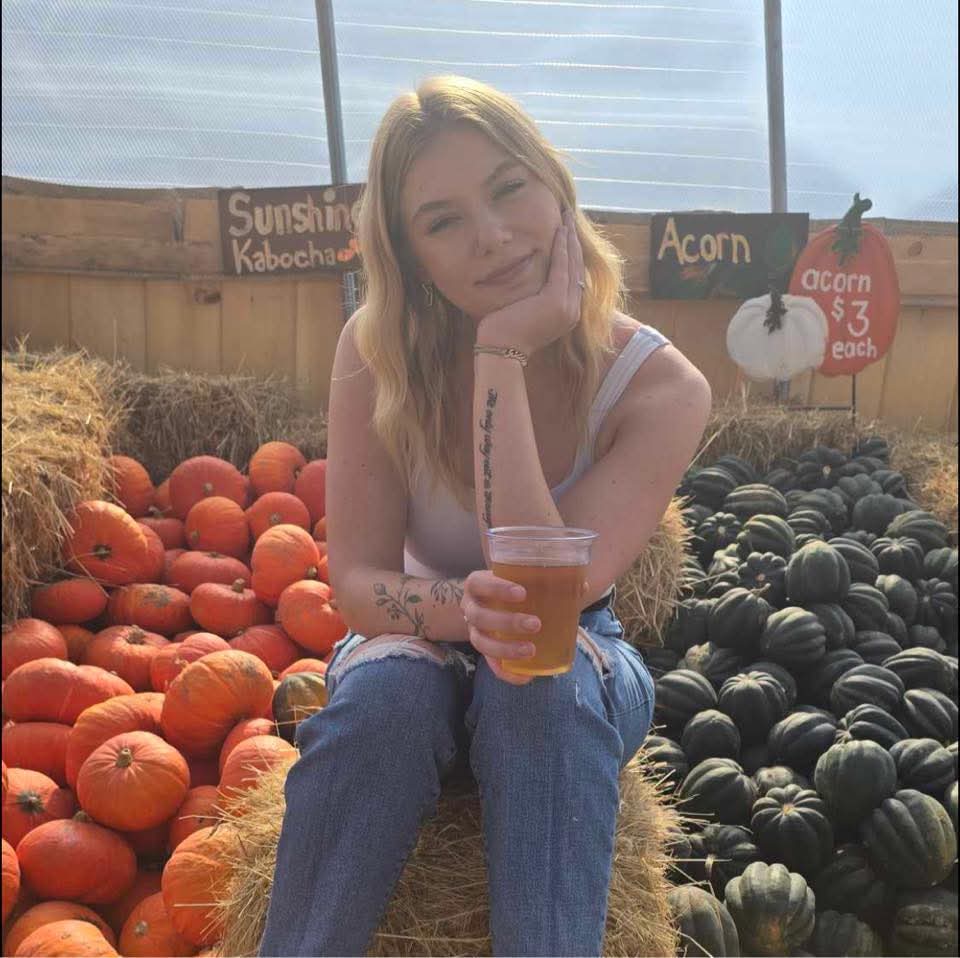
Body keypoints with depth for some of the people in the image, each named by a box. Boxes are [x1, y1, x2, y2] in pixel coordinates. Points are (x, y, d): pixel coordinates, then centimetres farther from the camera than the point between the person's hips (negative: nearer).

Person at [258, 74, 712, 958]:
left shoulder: (660, 387, -20)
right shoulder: (380, 350, -15)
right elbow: (356, 582, -16)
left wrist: (503, 359, -34)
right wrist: (459, 606, -40)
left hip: (575, 669, -1)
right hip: (421, 650, 1)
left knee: (543, 681, -35)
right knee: (386, 688, -33)